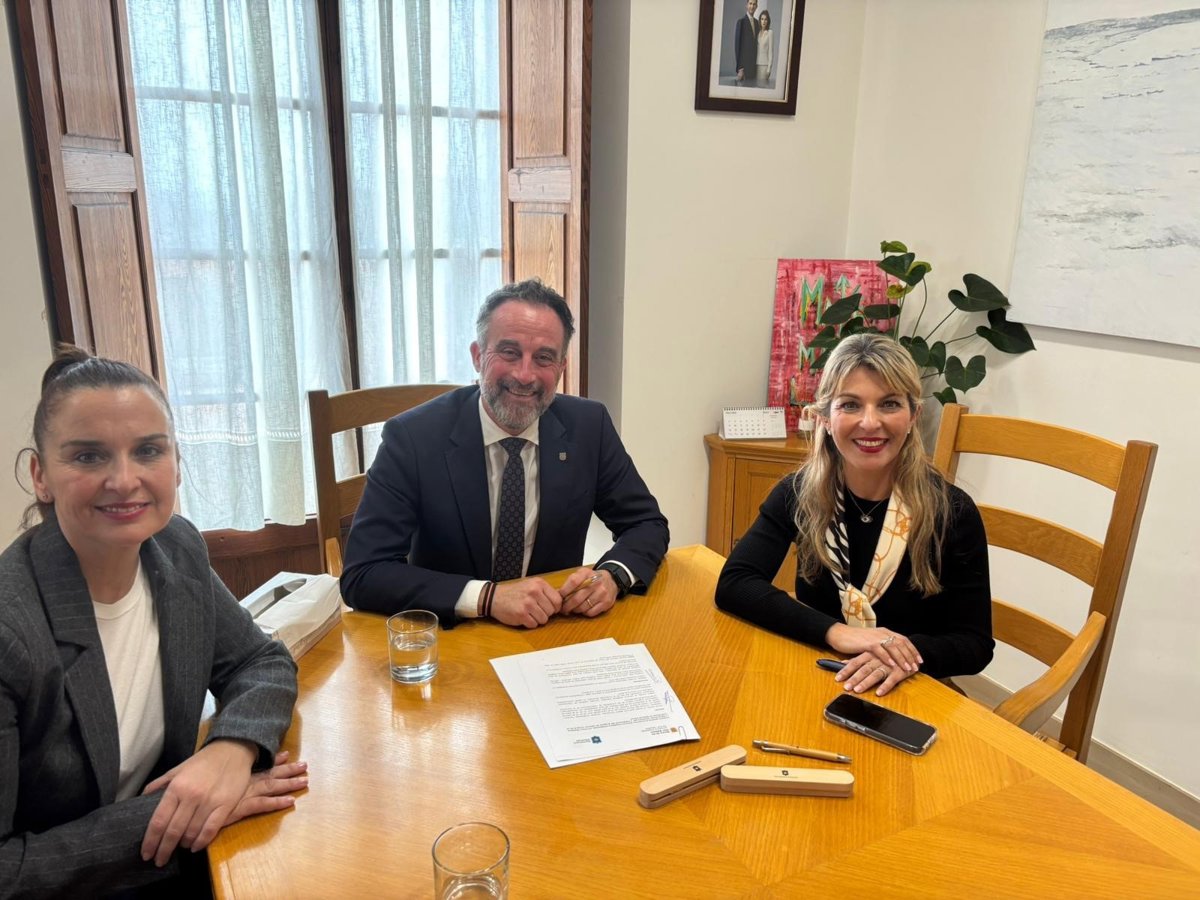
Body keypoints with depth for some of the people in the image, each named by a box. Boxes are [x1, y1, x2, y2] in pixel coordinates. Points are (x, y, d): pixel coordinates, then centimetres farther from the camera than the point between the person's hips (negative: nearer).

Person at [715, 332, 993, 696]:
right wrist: (836, 632, -28)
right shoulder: (799, 492, -8)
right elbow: (733, 583, -17)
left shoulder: (952, 513, -12)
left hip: (907, 696, 1)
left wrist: (911, 654, -28)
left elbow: (975, 642, -6)